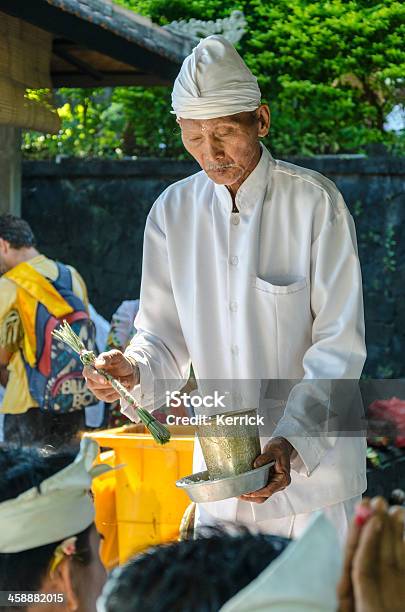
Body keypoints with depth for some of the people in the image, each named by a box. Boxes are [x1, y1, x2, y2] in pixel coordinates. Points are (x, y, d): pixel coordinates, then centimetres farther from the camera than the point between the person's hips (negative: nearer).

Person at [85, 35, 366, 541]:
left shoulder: (314, 202, -11)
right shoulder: (172, 211, 1)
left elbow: (339, 344, -13)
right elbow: (165, 336, 5)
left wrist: (292, 441, -25)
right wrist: (132, 372, -17)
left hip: (314, 458, -3)